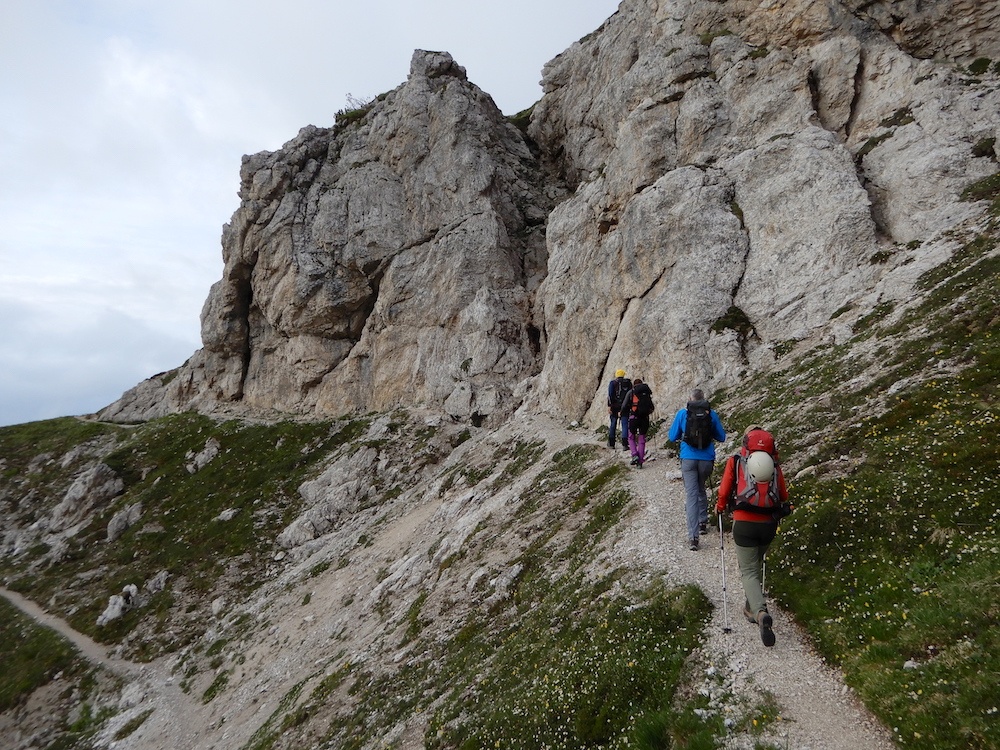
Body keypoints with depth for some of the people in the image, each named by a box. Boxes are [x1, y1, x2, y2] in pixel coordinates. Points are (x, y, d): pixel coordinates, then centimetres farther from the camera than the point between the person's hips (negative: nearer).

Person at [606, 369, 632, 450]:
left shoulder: (612, 383, 3)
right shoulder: (628, 383, 7)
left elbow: (610, 395, -7)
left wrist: (609, 406, -11)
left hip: (614, 407, 0)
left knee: (613, 424, 13)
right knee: (625, 425, -2)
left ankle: (611, 443, 19)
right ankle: (625, 444, -13)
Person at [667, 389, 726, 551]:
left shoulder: (682, 413, -2)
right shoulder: (711, 414, 0)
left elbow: (672, 437, 3)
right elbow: (721, 437, 8)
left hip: (688, 459, -1)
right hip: (707, 459, 2)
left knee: (691, 494, -2)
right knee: (701, 489, 26)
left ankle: (693, 536, -8)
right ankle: (703, 521, 33)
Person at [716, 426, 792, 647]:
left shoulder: (735, 461, 1)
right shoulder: (774, 464, 6)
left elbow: (724, 491, 4)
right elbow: (783, 495, 12)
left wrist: (720, 507, 25)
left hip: (744, 523, -3)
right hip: (769, 524, 3)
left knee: (749, 572, 1)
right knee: (756, 565, 25)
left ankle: (761, 613, -22)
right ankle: (751, 608, 35)